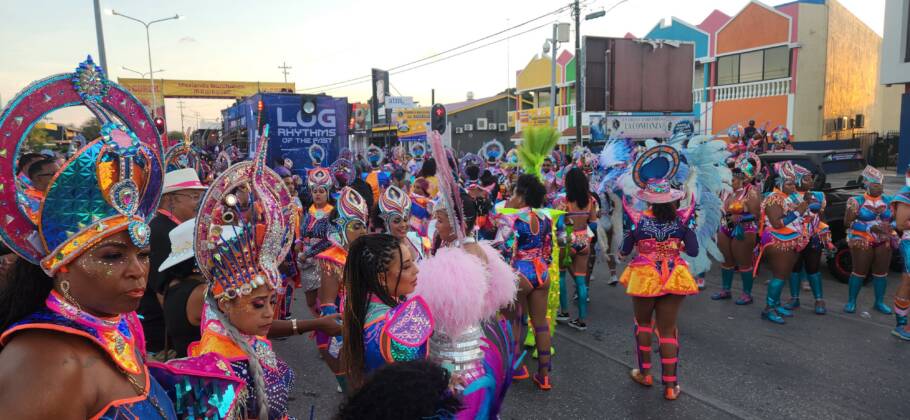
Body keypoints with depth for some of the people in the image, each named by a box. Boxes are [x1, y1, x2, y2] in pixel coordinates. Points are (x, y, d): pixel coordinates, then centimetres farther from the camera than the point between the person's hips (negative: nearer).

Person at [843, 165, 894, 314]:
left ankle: (879, 302, 22)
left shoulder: (888, 201, 5)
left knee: (881, 272, 8)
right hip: (862, 242, -4)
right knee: (859, 272, -1)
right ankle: (851, 301, 11)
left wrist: (889, 226, -12)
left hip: (884, 242, 4)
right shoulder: (857, 201, -7)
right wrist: (870, 228, -20)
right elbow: (848, 222, -11)